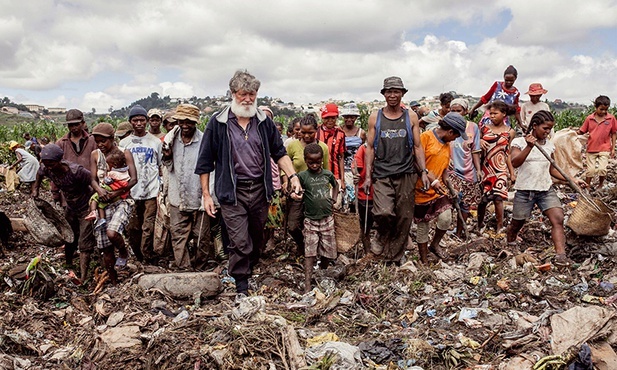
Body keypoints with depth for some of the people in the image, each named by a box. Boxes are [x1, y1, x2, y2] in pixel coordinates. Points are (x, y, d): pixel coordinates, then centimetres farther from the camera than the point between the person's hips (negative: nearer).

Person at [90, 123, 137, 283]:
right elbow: (92, 179, 1)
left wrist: (117, 192, -21)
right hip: (102, 203, 4)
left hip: (122, 201, -3)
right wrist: (99, 190, -21)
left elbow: (133, 179, -9)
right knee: (105, 249, 4)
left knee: (112, 233, -30)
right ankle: (113, 281, 20)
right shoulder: (95, 155, 7)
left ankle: (123, 252, 4)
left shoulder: (124, 153, -2)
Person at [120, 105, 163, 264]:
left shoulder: (155, 142, 7)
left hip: (151, 191, -2)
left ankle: (147, 255, 7)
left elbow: (161, 167, 10)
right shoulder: (124, 143, 10)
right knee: (132, 227, 5)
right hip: (131, 192, 2)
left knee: (148, 227, -5)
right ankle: (138, 256, 19)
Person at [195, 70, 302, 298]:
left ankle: (250, 270, 37)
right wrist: (206, 195, -2)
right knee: (240, 242, -6)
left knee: (257, 238, 16)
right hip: (232, 192, -3)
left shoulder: (264, 122, 6)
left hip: (260, 189, 4)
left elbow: (279, 152, 12)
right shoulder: (218, 123, -3)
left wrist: (293, 176, -3)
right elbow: (205, 162, 0)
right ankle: (241, 288, 8)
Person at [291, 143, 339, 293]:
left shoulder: (328, 174, 3)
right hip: (311, 220, -3)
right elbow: (295, 192, -13)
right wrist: (295, 195, -34)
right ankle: (307, 286, -5)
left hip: (327, 218, 3)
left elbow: (335, 185, 22)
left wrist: (333, 200, 12)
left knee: (328, 252, 9)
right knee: (310, 253, -5)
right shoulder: (302, 176, -7)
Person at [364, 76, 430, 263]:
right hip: (382, 175, -1)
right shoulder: (375, 117, 6)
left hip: (406, 174, 1)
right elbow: (370, 148, 7)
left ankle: (394, 256, 20)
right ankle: (382, 239, 14)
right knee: (383, 213, -19)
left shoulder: (411, 118, 8)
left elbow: (417, 146, 9)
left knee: (404, 217, 3)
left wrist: (423, 172, -1)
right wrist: (368, 176, 2)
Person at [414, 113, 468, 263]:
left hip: (439, 189, 6)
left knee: (446, 218, -11)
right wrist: (432, 180, -26)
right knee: (423, 226, 5)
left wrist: (446, 185, 8)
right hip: (422, 190, -6)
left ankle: (434, 245, 19)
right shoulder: (425, 137, -12)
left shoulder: (447, 145, 13)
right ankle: (424, 261, 22)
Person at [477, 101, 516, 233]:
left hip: (500, 169, -1)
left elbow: (508, 154, 8)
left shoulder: (509, 132, 4)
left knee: (498, 198, -6)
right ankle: (480, 224, 22)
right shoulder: (485, 129, 4)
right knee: (482, 198, 4)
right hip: (485, 168, 1)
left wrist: (512, 173, 8)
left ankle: (500, 227, 10)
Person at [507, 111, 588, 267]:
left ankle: (560, 256, -19)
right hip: (524, 191, -4)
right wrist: (529, 146, -32)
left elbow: (552, 169, 17)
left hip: (546, 190, 4)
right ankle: (509, 246, 36)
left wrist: (572, 180, 9)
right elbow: (515, 163, -21)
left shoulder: (549, 144, 9)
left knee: (558, 219, -16)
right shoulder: (519, 142, -5)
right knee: (517, 224, 9)